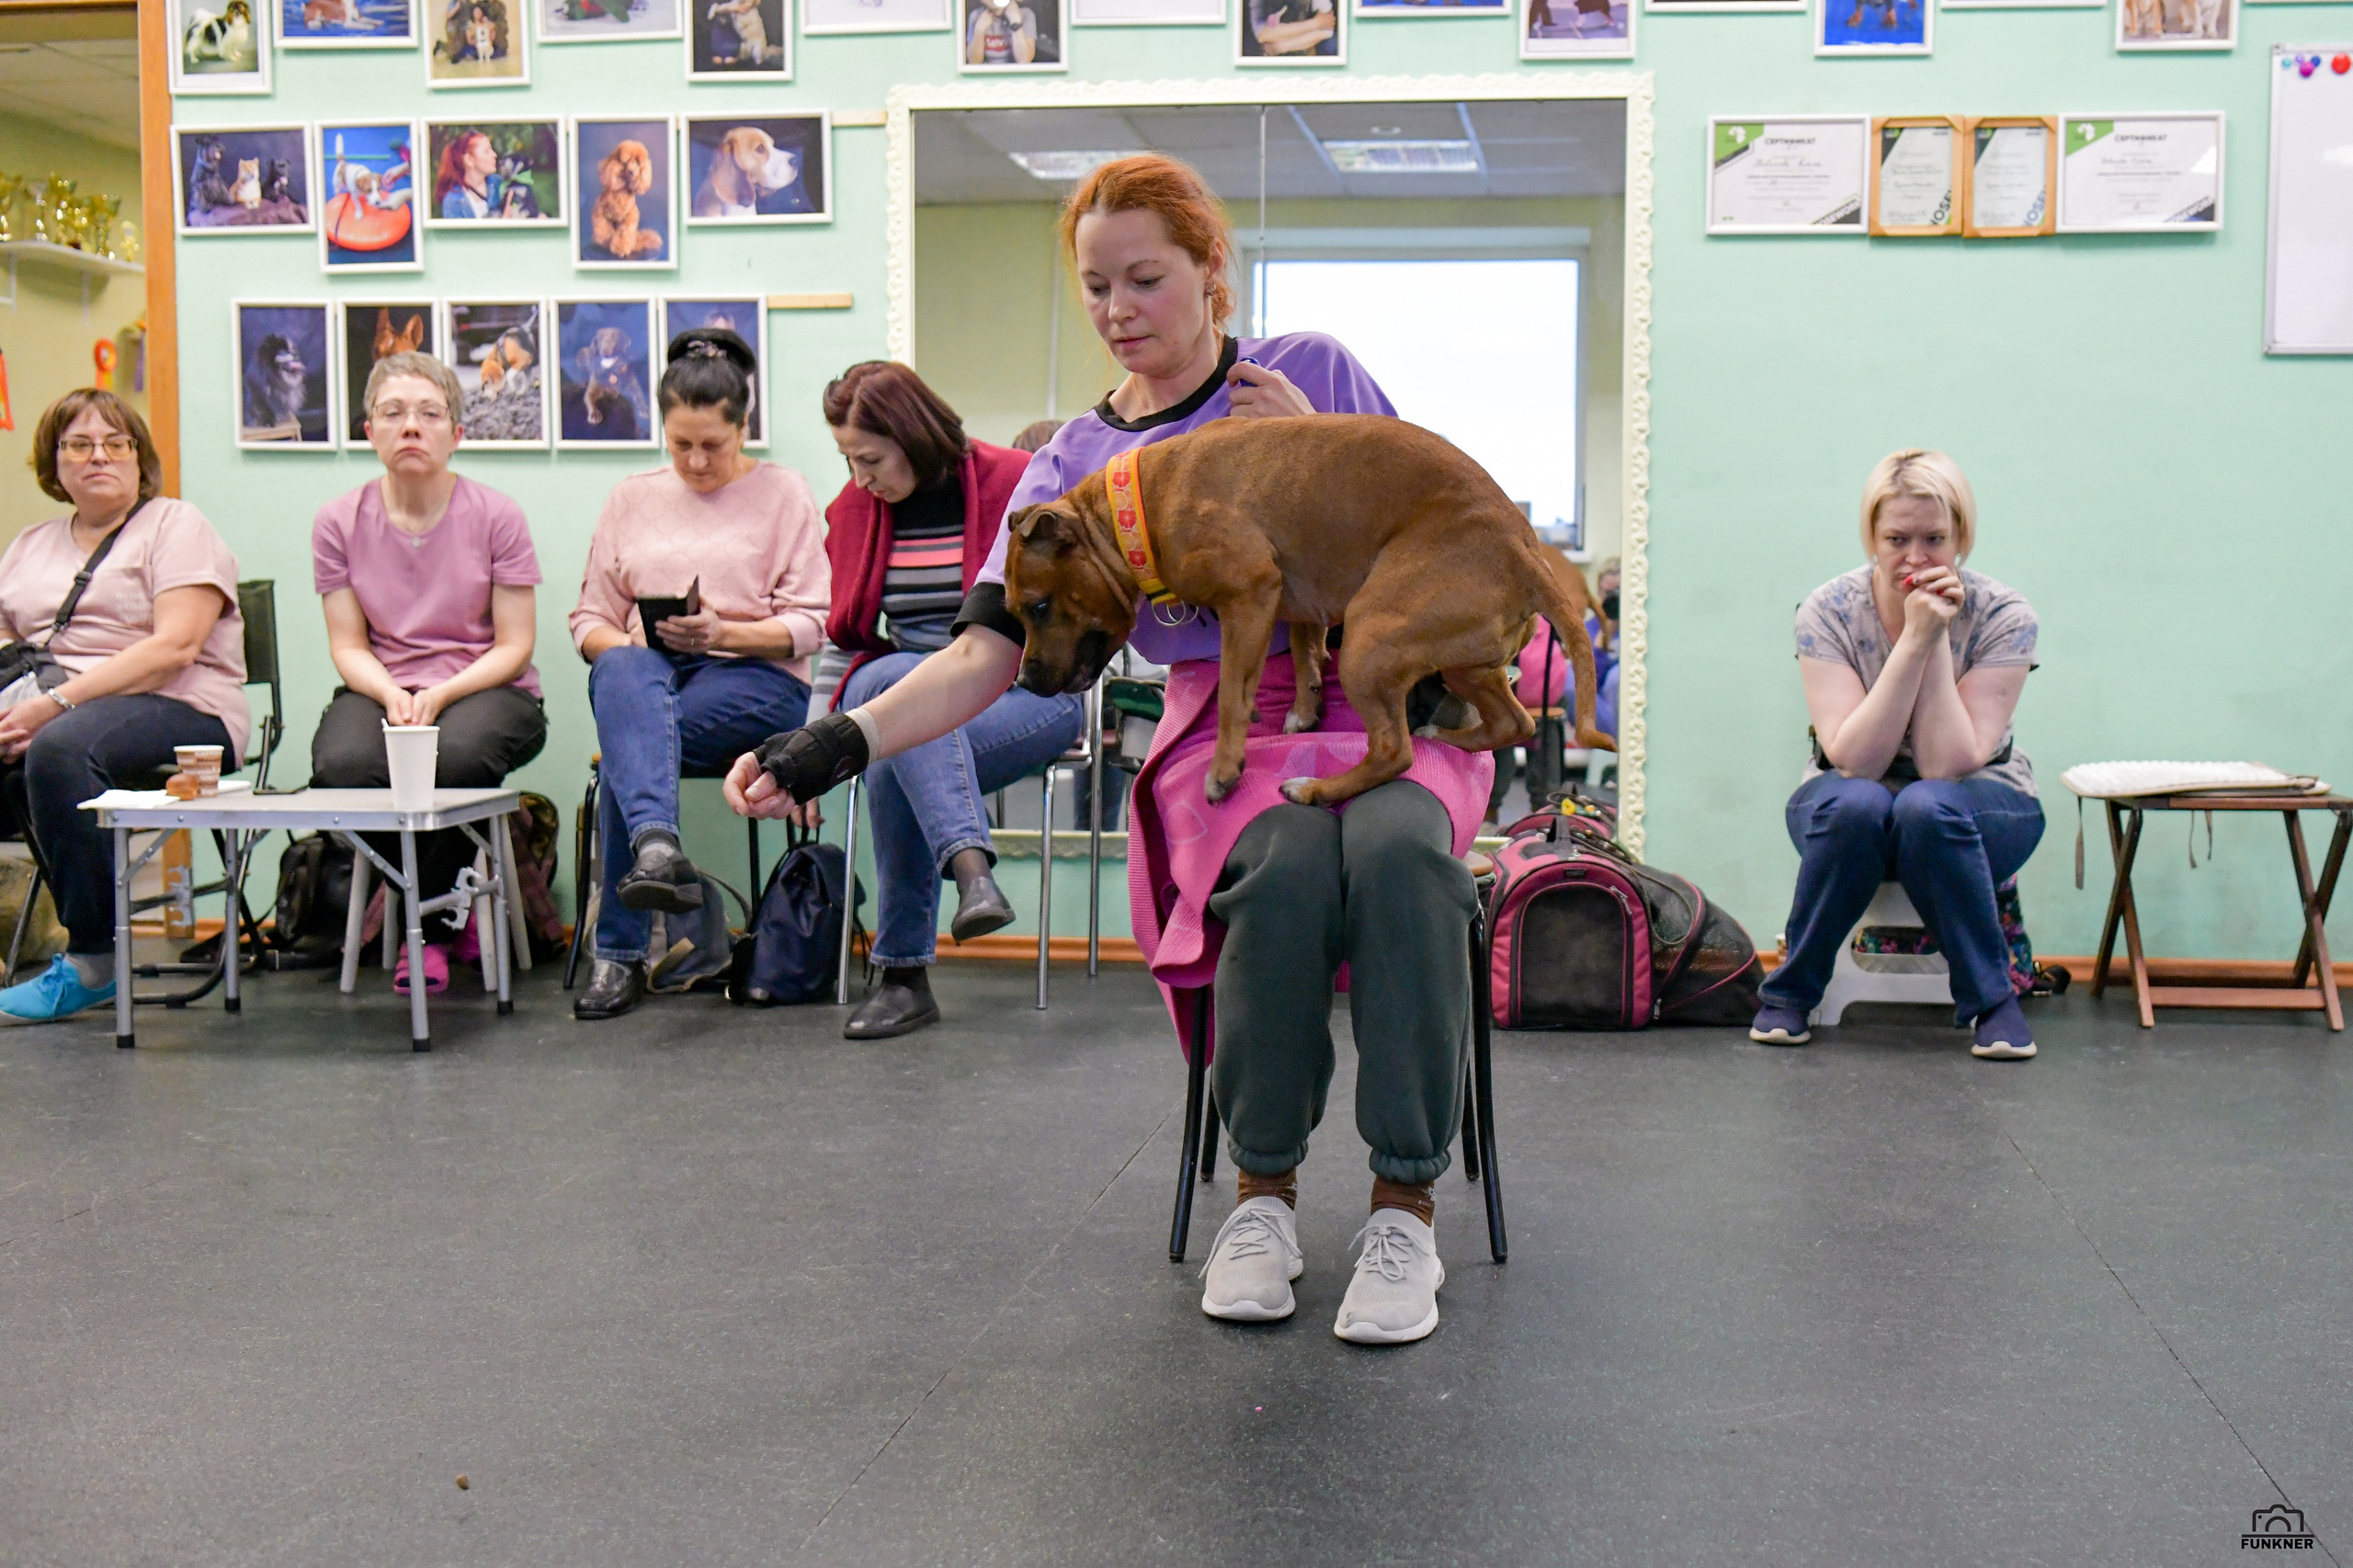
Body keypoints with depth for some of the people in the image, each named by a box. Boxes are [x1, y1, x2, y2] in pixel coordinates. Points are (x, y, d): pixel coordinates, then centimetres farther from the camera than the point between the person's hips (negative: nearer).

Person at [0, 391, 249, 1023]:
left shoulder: (175, 526, 5)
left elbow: (175, 646, -10)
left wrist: (59, 701, -19)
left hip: (179, 706, -5)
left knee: (61, 747, -36)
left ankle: (92, 960, -28)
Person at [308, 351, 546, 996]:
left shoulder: (496, 516, -2)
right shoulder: (339, 521, 5)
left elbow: (514, 647, -3)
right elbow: (348, 647, 4)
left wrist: (437, 697, -18)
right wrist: (394, 697, -17)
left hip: (485, 689, -2)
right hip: (381, 689, 2)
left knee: (454, 755, -37)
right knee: (343, 764, -32)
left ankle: (427, 930, -10)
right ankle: (452, 908, -4)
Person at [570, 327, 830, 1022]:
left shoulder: (782, 492, 11)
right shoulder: (631, 498, 20)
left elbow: (808, 625, 2)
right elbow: (591, 619, 17)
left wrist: (722, 633, -15)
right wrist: (625, 650, -7)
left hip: (756, 679, -2)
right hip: (648, 674, 2)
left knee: (626, 743, -33)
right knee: (621, 674, -38)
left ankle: (620, 951, -32)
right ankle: (657, 847, -60)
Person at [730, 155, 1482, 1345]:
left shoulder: (1311, 370, 8)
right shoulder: (1079, 463, 9)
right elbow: (983, 654, -3)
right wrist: (841, 740, -19)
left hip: (1382, 696, 0)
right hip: (1227, 726, 0)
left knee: (1397, 848, -36)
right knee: (1287, 862, -35)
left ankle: (1406, 1204, -21)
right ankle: (1263, 1192, -13)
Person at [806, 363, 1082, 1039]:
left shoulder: (1015, 484, -5)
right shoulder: (853, 509, 11)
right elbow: (843, 637, 18)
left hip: (1026, 695, -3)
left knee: (896, 765, -34)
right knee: (905, 678, -36)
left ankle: (904, 972, -27)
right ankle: (971, 865, -47)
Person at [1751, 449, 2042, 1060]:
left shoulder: (2003, 616, -15)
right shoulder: (1828, 612, -14)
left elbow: (1950, 766, -23)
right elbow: (1853, 759, -25)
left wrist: (1938, 643, -27)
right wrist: (1914, 640, -30)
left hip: (1978, 813, 0)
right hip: (1850, 822, 0)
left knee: (1927, 806, -35)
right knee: (1853, 803, -35)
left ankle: (1993, 999, -16)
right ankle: (1790, 993, -15)